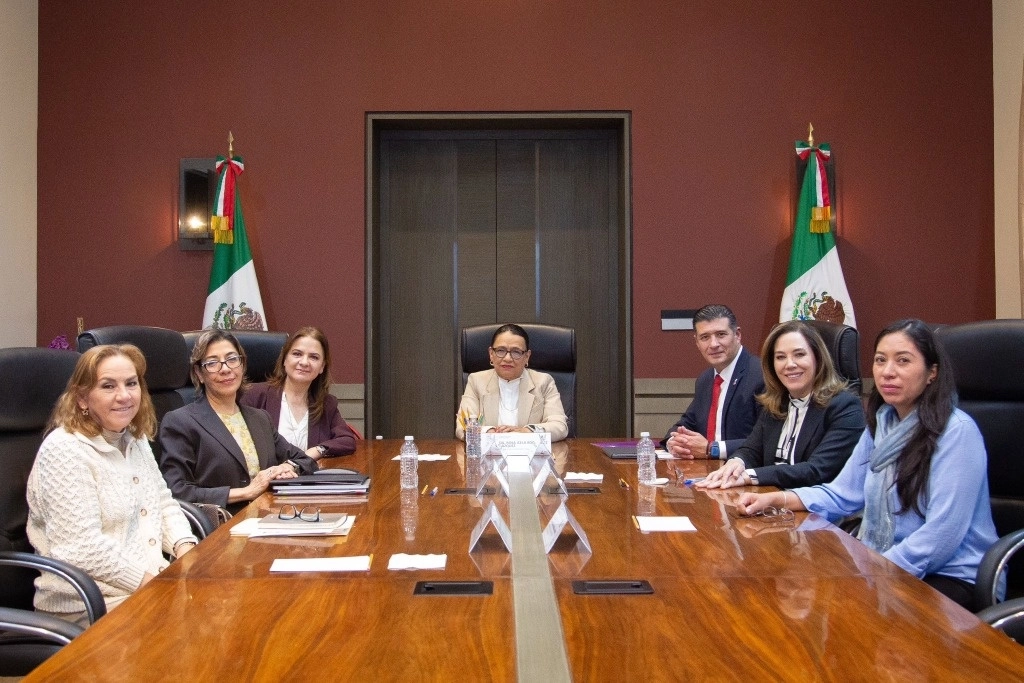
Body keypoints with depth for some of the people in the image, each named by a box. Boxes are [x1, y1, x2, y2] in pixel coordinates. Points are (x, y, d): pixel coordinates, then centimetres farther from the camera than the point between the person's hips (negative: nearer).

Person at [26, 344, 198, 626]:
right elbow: (81, 549, -22)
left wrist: (185, 550, -3)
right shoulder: (65, 451, -15)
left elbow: (163, 502, 17)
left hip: (152, 576, 8)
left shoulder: (136, 439, 11)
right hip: (88, 606, -8)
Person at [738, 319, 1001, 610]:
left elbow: (941, 535, -20)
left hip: (951, 578, -6)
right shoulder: (882, 424, 7)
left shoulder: (956, 432, -16)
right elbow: (842, 494, 12)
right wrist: (775, 499, -2)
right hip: (883, 563, 6)